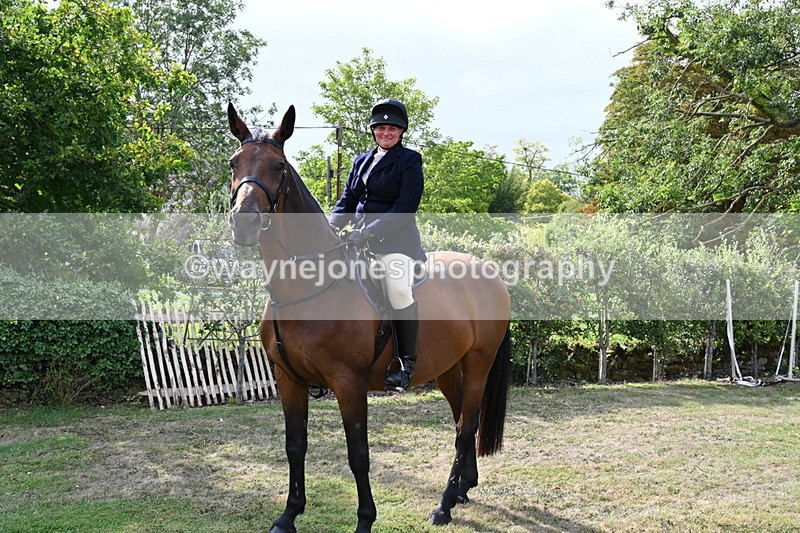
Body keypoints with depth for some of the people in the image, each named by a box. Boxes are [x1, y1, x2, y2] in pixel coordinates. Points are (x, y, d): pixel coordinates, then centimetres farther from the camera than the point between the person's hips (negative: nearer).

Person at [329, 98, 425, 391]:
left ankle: (407, 364, -14)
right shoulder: (361, 161, 20)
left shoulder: (409, 161, -1)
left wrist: (368, 233, -20)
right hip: (360, 237, 7)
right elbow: (347, 201, 17)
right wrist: (330, 228, -4)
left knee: (399, 290, -25)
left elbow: (405, 207, -11)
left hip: (395, 238, -7)